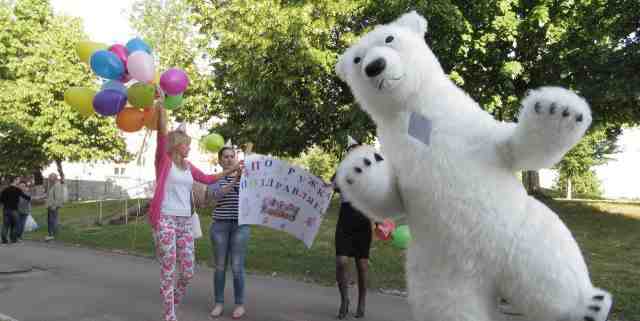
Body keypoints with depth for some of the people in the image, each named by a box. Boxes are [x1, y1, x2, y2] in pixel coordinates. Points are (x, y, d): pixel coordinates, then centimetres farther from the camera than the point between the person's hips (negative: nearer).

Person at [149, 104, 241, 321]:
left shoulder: (188, 166, 17)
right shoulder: (164, 160, -1)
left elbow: (208, 179, 29)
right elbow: (162, 133, -13)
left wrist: (232, 170, 30)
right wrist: (161, 104, -16)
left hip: (185, 222, 6)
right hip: (165, 220, -6)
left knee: (187, 272, 6)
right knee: (168, 272, -2)